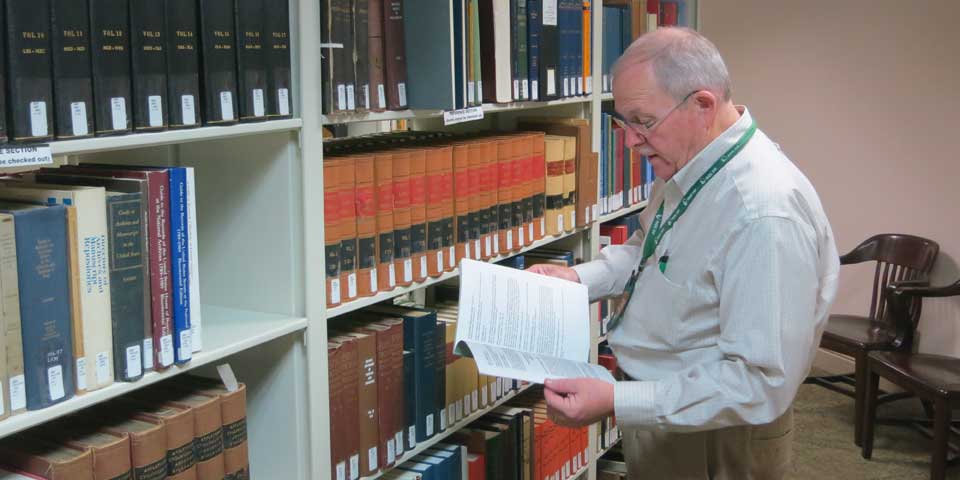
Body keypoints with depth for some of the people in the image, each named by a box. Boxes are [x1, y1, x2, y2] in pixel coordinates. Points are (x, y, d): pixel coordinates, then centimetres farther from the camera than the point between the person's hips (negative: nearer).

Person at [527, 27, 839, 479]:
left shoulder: (765, 213, -31)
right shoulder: (686, 165, -1)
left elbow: (763, 384, -31)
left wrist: (615, 402, -33)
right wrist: (578, 278, 1)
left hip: (711, 440, -8)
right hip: (654, 407, 8)